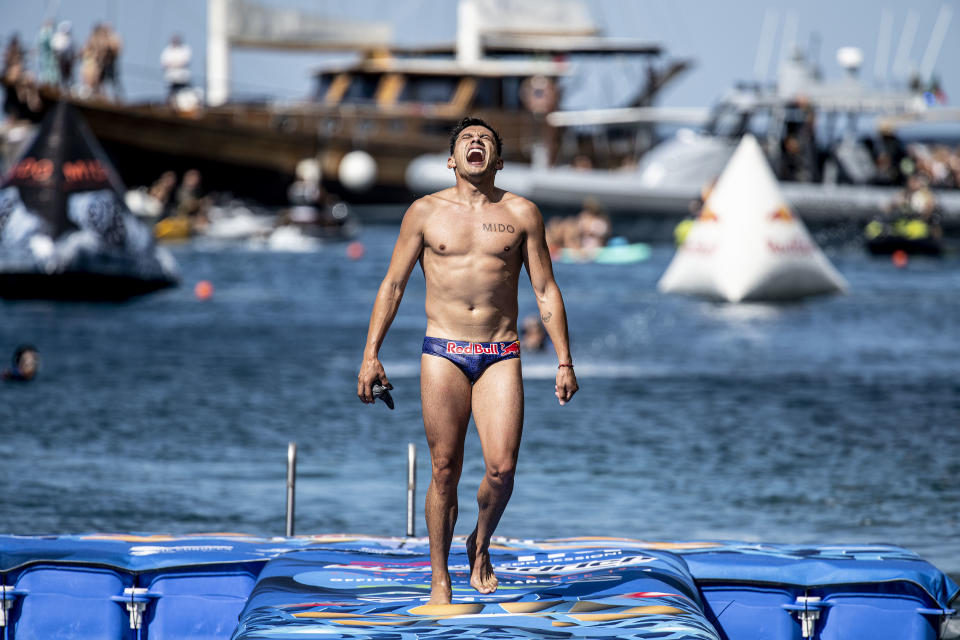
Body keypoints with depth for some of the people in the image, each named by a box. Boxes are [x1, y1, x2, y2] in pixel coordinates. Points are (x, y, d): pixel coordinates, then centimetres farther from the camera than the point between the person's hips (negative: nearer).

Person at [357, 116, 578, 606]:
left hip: (500, 357, 1)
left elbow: (546, 290, 9)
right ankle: (440, 579, 9)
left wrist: (564, 361, 4)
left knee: (502, 468, -11)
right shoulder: (426, 212, 5)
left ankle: (480, 545, 17)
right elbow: (392, 285, 7)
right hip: (443, 354, -1)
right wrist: (370, 355, 0)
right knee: (445, 470, -2)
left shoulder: (521, 214, 6)